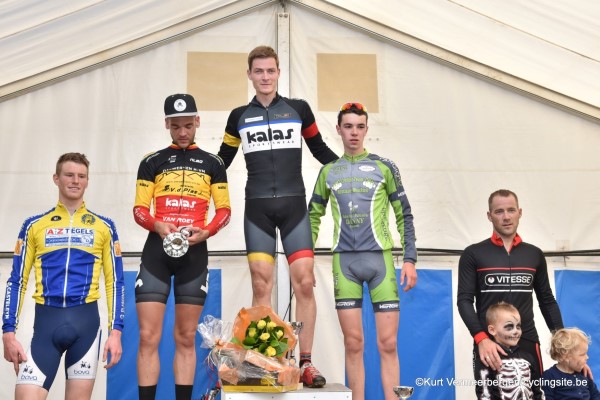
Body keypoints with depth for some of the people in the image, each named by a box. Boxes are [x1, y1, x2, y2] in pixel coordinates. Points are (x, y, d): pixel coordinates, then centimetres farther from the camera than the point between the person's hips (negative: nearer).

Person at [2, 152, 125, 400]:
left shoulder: (104, 227, 9)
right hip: (46, 321, 0)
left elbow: (114, 282, 8)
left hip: (86, 321, 0)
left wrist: (115, 331, -1)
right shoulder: (34, 226, 10)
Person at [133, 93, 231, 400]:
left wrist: (206, 232, -12)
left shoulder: (212, 163, 11)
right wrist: (157, 226, -17)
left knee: (186, 339, 6)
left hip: (194, 253, 1)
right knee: (148, 337, -6)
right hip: (157, 251, 0)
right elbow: (140, 209, 5)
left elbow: (224, 209, 8)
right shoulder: (152, 162, 9)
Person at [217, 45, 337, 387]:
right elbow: (221, 161, 19)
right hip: (257, 208, 1)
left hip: (294, 205, -1)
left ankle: (307, 363, -1)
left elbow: (320, 150, 16)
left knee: (304, 283, -8)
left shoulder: (299, 109, 7)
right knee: (261, 286, -3)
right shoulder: (239, 117, 11)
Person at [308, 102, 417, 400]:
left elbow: (404, 215, 5)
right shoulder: (329, 171, 12)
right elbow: (314, 216, 17)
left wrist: (410, 259, -2)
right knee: (353, 344, 3)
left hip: (380, 258, -1)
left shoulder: (384, 167, 5)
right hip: (344, 261, 2)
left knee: (388, 344, -3)